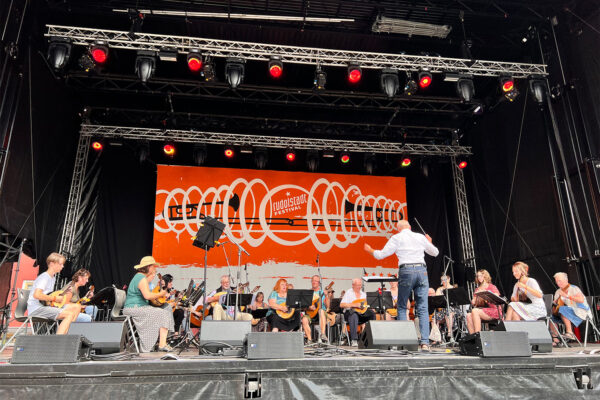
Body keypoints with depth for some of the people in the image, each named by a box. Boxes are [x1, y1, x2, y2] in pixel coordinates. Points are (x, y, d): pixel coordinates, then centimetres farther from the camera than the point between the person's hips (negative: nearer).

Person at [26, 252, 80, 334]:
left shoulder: (53, 276, 16)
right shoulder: (44, 277, -14)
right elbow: (37, 295, -29)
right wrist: (54, 298, -20)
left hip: (47, 305, 10)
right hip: (37, 308, -10)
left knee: (76, 307, 2)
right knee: (69, 314, -24)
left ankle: (66, 332, 2)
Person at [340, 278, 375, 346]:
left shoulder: (363, 294, 20)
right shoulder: (349, 292, 3)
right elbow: (341, 305, -8)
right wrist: (353, 305, -17)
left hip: (361, 313, 5)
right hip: (350, 312, -5)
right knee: (354, 316, -39)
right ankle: (353, 340, -41)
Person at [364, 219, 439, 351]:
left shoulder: (396, 238, 6)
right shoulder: (421, 237, 16)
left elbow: (381, 255, 6)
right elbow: (435, 252, 28)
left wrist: (370, 250, 25)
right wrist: (429, 242, 48)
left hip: (406, 271, -3)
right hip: (422, 270, 3)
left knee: (402, 307, 10)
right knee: (423, 309, 4)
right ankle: (425, 342, -2)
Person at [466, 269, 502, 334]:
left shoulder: (492, 287, 5)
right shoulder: (477, 289, 19)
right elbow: (473, 303, 15)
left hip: (494, 311, -5)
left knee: (475, 311, -31)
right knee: (468, 316, -25)